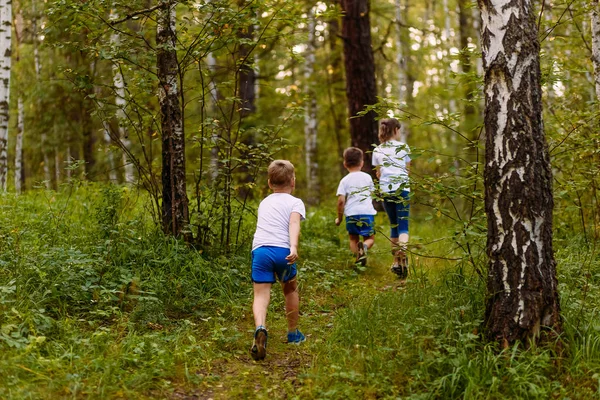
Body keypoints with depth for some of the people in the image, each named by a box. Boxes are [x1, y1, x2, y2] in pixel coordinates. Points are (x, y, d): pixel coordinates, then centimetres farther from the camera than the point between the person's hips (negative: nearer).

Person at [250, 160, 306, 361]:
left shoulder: (264, 203, 28)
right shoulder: (295, 202, 11)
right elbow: (294, 223, -7)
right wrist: (294, 247, -22)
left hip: (259, 249, 2)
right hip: (282, 249, -2)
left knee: (261, 295, -6)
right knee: (290, 289, 22)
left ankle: (260, 328, -35)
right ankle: (293, 333, 33)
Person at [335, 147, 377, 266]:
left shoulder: (345, 180, 1)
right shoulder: (367, 177, 9)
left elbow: (341, 201, -6)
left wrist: (339, 218, 6)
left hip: (351, 213, -1)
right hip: (368, 212, 1)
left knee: (353, 239, 16)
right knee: (370, 238, 13)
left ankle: (357, 253, -14)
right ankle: (364, 246, -22)